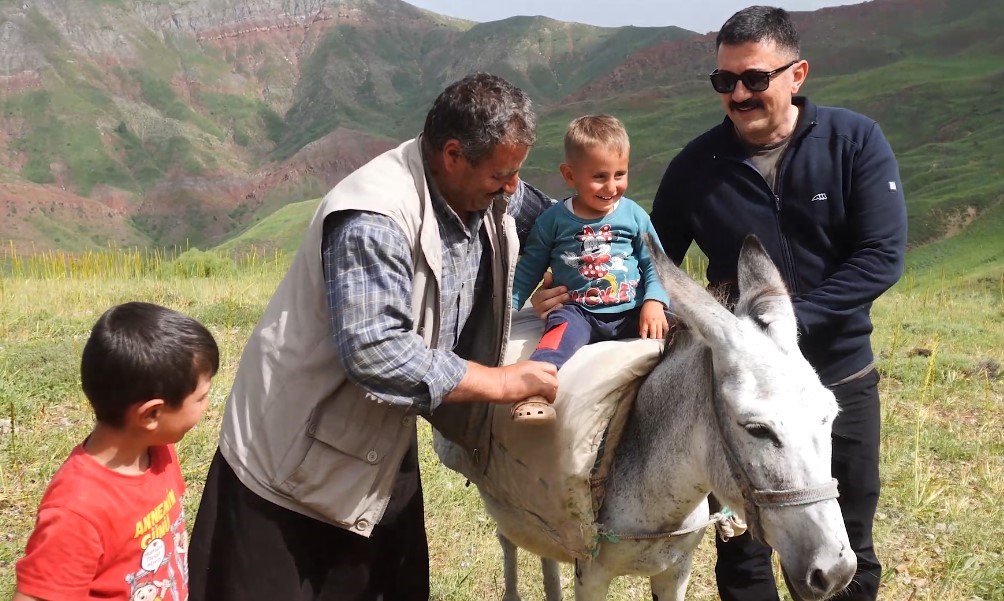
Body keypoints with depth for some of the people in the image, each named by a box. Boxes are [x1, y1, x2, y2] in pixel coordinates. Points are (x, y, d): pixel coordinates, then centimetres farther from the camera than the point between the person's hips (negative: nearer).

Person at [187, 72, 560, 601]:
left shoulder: (493, 198, -3)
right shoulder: (374, 219, -30)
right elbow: (375, 354, -37)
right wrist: (503, 382, -30)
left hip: (383, 449, 8)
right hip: (294, 457, -8)